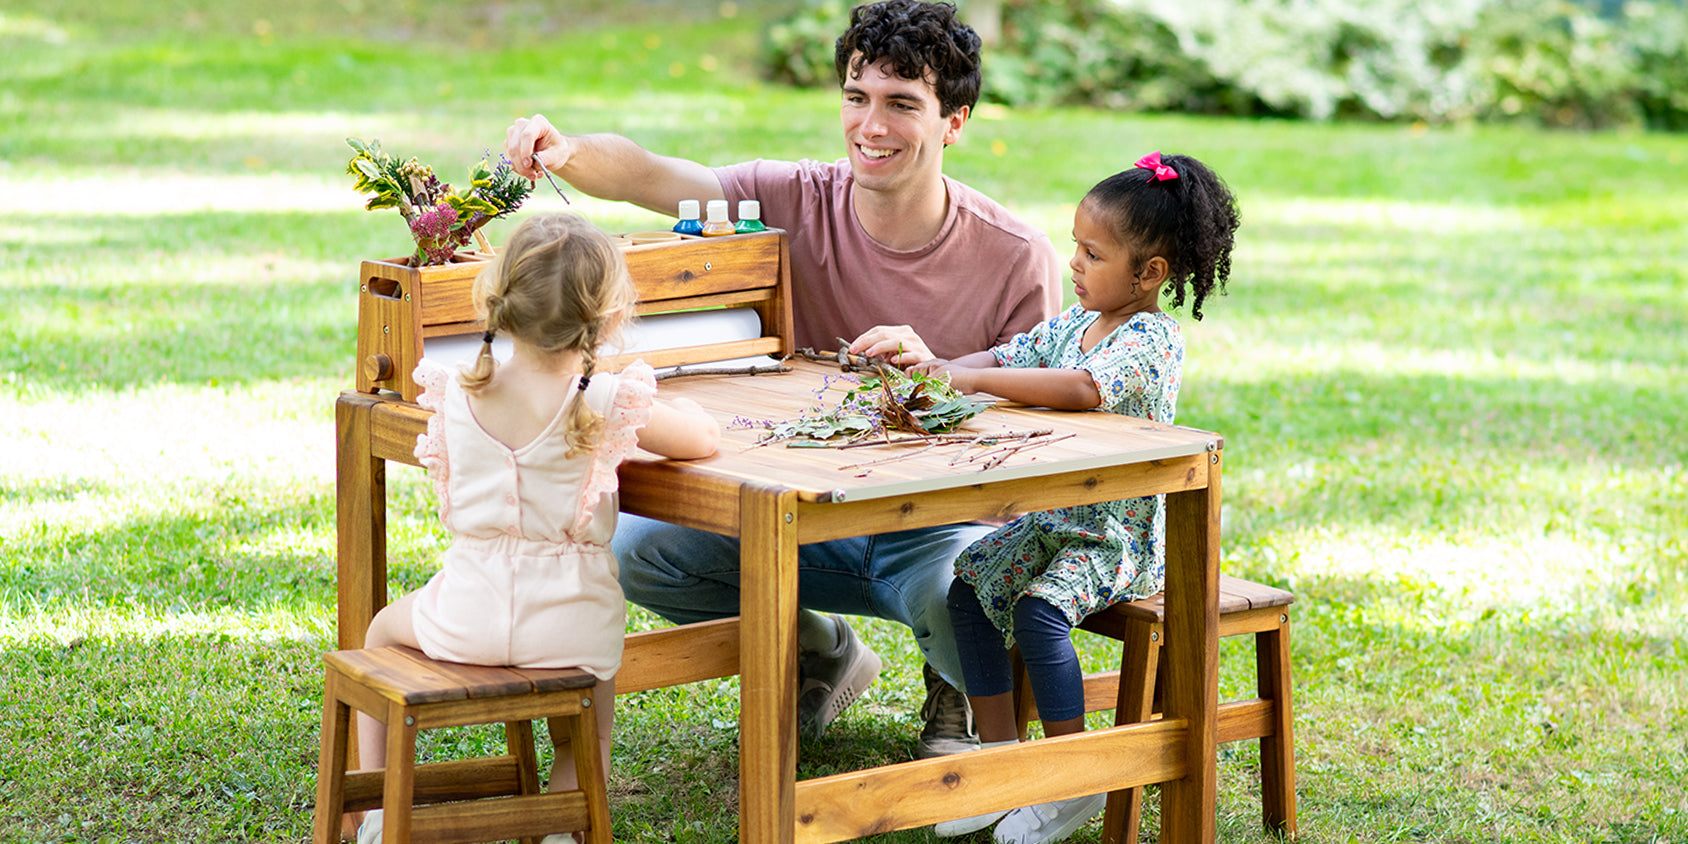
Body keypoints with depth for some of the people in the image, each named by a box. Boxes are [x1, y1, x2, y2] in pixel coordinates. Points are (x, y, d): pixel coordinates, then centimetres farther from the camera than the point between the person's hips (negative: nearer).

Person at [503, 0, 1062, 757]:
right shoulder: (799, 204, -8)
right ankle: (820, 657, 13)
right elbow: (647, 178, -21)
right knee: (636, 546, -15)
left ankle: (959, 694, 5)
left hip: (945, 530, -3)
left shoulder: (1019, 260, -13)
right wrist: (566, 153, -43)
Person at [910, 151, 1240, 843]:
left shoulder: (1152, 340, -19)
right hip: (1052, 518, 9)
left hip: (1120, 534, -9)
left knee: (1040, 610, -28)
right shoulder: (1074, 324, 9)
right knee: (970, 585, -7)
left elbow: (1082, 387, -36)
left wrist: (972, 379, -36)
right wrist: (939, 372, -10)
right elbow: (1008, 357, 12)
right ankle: (1001, 755, 1)